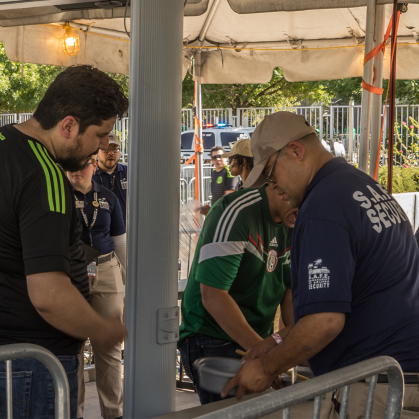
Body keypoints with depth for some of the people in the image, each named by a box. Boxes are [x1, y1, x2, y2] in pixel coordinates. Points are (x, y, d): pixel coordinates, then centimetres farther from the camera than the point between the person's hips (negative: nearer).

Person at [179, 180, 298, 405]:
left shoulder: (289, 225, 6)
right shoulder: (236, 213, -21)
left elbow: (290, 287, 10)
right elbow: (212, 296, -26)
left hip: (256, 341, 8)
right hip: (212, 343, -8)